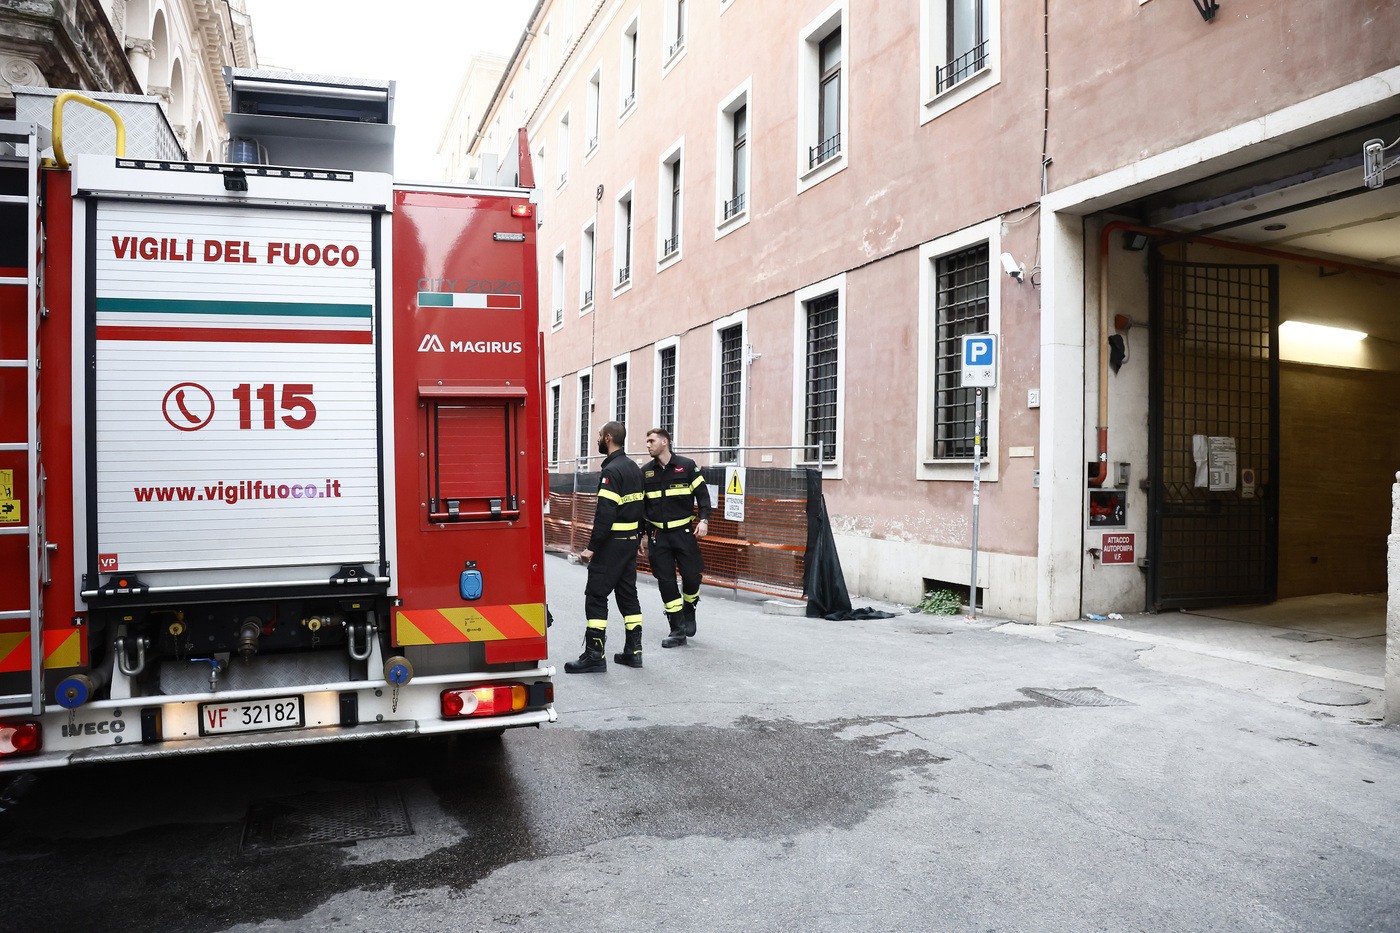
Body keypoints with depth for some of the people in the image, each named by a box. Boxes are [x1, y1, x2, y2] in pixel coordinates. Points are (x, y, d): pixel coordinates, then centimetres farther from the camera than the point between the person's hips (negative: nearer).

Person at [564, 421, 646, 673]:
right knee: (627, 594, 13)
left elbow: (605, 513, -23)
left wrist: (592, 547, -21)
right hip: (631, 541, 9)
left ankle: (594, 656, -3)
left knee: (596, 596, -4)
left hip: (611, 543, -9)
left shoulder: (612, 471, -16)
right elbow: (641, 508, 16)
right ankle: (633, 651, 17)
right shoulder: (634, 469, 13)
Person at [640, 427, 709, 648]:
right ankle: (678, 631, 8)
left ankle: (689, 613, 26)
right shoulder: (645, 472, 7)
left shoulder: (687, 466, -3)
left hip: (684, 532, -2)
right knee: (666, 581, 0)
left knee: (692, 576, -5)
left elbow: (702, 494, -1)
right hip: (658, 535, 3)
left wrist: (704, 519, -15)